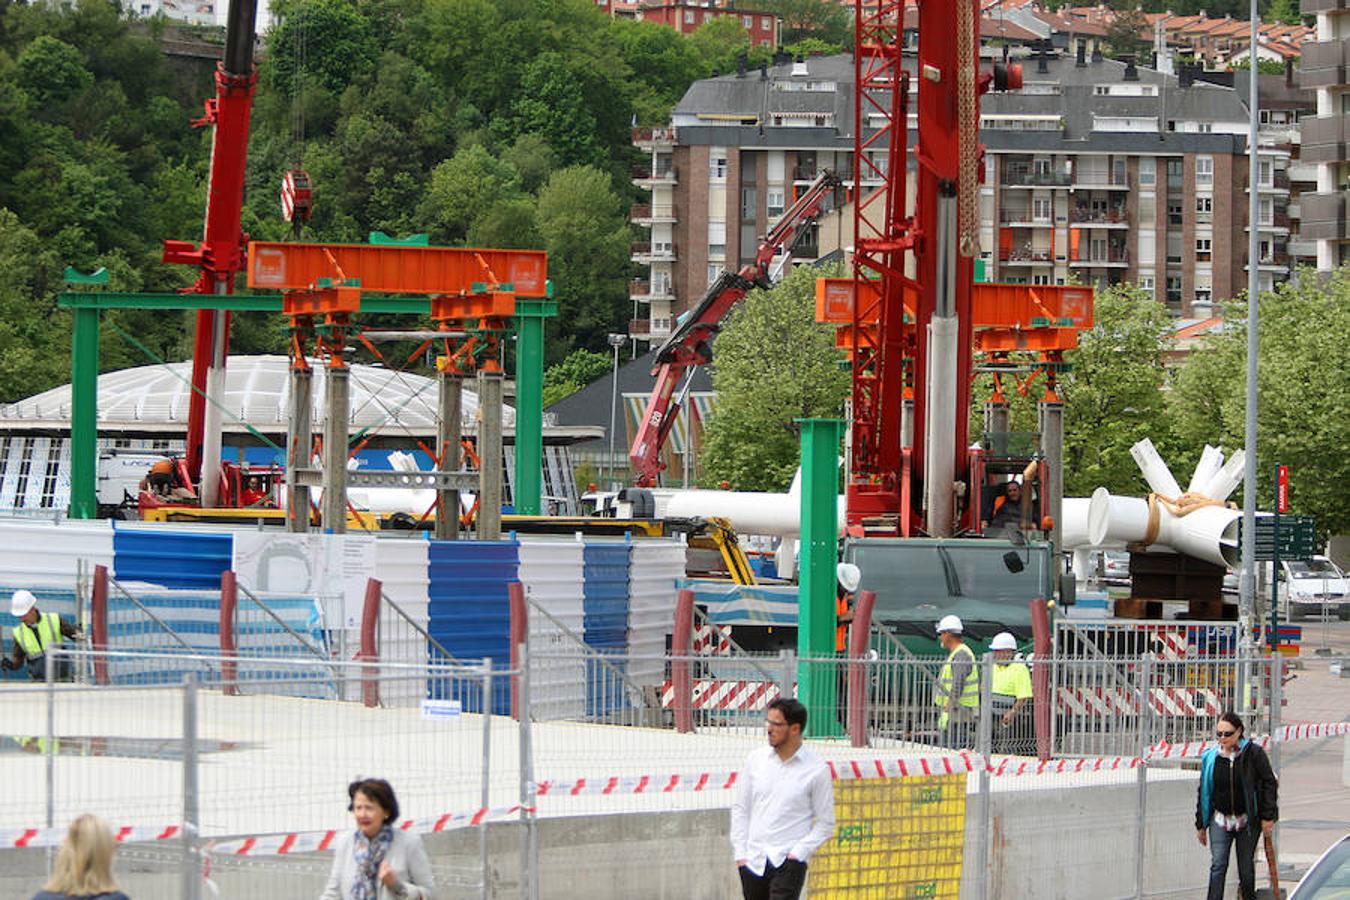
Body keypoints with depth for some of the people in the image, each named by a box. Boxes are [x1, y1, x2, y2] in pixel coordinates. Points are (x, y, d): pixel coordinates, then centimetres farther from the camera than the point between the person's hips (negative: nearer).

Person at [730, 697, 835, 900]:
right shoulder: (755, 760, 6)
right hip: (753, 860, 4)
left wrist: (799, 852, -10)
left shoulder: (816, 770, -4)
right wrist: (740, 853, 3)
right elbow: (740, 808, 11)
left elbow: (826, 823, 0)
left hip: (788, 862, -4)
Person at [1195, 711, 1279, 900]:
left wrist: (1268, 816, -7)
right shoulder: (1211, 758, 1)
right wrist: (1201, 824, 10)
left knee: (1246, 866, 7)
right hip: (1220, 819, 1)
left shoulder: (1254, 754, -7)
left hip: (1248, 820, -1)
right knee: (1218, 865, -11)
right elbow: (1203, 791, 9)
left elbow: (1270, 783, -3)